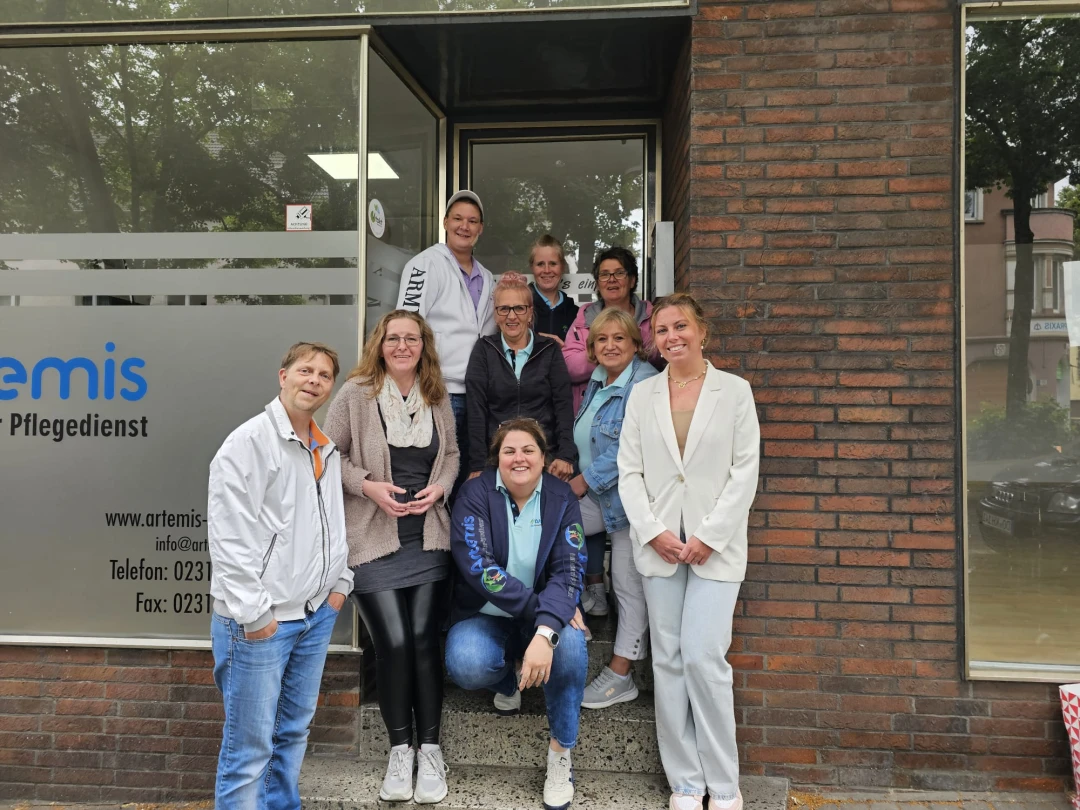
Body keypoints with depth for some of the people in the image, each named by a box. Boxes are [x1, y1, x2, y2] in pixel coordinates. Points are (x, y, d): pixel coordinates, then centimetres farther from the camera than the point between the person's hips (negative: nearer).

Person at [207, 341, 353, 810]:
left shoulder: (327, 450, 12)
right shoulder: (250, 441, -13)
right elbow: (228, 535, -18)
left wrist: (339, 583, 14)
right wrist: (253, 613, -18)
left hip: (316, 615, 8)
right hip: (260, 620, -7)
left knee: (294, 732, 18)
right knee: (250, 748, 1)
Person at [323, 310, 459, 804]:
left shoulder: (437, 397, 7)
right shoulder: (355, 393, -4)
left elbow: (451, 454, 15)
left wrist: (440, 488, -4)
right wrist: (368, 485, -14)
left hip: (427, 539, 3)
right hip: (372, 540, -2)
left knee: (423, 639, 2)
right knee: (393, 642, -4)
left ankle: (429, 748, 18)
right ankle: (400, 749, 18)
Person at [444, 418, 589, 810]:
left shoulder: (561, 498, -6)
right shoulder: (475, 494, -10)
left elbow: (568, 571, -17)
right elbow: (479, 569, -21)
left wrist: (545, 632, -34)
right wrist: (538, 604, -27)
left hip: (544, 617, 1)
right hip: (485, 615, -1)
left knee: (570, 645, -31)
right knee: (467, 666, -31)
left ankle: (560, 753, -8)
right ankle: (508, 682, 8)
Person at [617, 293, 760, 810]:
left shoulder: (735, 391, 2)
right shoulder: (642, 396, 9)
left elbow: (745, 471, -3)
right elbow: (629, 471, 5)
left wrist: (709, 536, -10)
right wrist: (653, 531, -7)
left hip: (715, 546, -3)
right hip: (658, 544, 3)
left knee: (703, 657, -9)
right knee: (668, 661, 6)